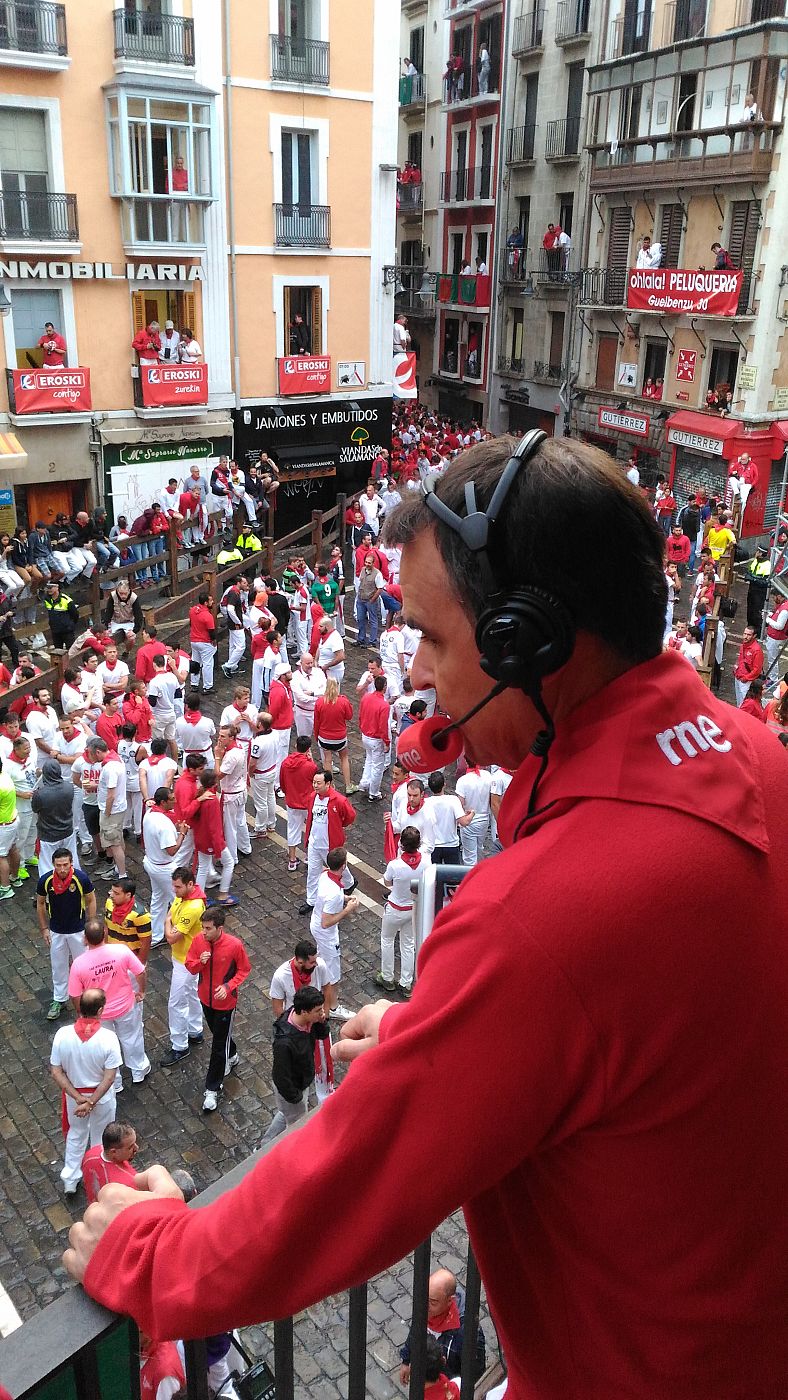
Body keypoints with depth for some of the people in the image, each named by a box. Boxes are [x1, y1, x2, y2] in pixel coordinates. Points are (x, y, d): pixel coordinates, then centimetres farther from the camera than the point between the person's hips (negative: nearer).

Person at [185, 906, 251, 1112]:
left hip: (225, 1001, -4)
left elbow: (244, 969, -10)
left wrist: (228, 986, -22)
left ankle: (212, 1090, 17)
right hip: (206, 998, 4)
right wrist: (200, 962, -26)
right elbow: (189, 966, -4)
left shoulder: (235, 945, -25)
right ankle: (231, 1056, 56)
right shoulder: (198, 940, -15)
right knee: (218, 1033, 27)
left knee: (218, 1046, 4)